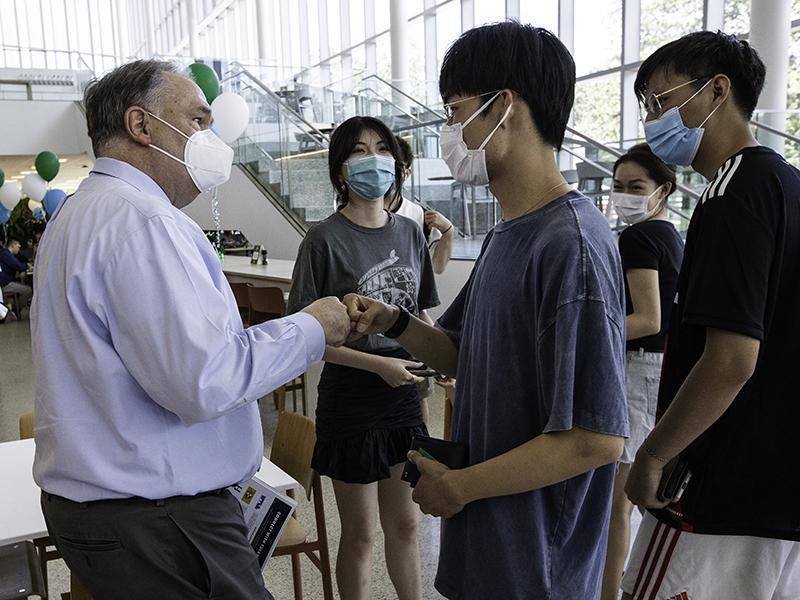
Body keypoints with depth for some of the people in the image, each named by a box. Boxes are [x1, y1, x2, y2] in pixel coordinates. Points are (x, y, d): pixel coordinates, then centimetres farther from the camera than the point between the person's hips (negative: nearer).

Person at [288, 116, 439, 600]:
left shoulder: (411, 234, 4)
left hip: (405, 397, 5)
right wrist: (379, 365, -19)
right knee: (360, 536, 12)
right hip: (352, 401, -4)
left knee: (405, 524, 20)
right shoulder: (326, 240, -12)